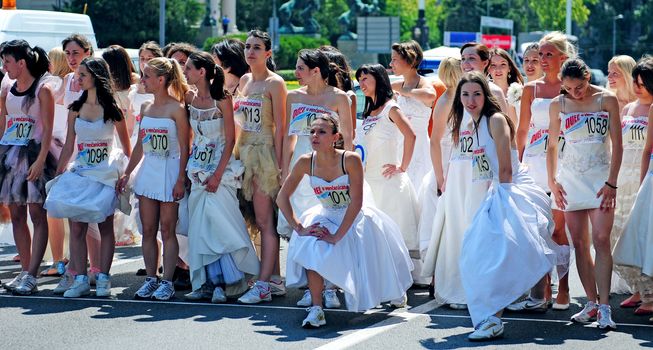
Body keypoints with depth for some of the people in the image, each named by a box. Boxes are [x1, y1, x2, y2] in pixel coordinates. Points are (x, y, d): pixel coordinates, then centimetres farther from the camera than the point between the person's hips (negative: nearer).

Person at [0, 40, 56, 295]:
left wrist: (40, 160, -18)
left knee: (37, 214, -8)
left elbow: (47, 130, -10)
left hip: (34, 155, -7)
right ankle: (25, 271, 13)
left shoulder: (42, 91, -5)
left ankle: (31, 276, -12)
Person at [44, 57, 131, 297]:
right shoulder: (76, 109, 8)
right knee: (76, 228, -3)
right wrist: (58, 174, 6)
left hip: (106, 174, -3)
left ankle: (103, 278, 4)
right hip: (80, 172, 4)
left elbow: (126, 146, 3)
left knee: (105, 227, 0)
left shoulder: (112, 110, -2)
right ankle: (81, 280, 0)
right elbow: (69, 145, 10)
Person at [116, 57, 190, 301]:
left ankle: (167, 282, 3)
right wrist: (127, 174, 15)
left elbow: (184, 148, -10)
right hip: (147, 172, 6)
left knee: (167, 230, -1)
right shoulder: (145, 108, 10)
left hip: (169, 173, -6)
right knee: (148, 230, 7)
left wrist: (181, 180, -14)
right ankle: (151, 279, 13)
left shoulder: (176, 109, -9)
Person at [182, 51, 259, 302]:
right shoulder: (191, 98, 5)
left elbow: (230, 140, -12)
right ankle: (207, 284, 7)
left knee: (219, 223, -11)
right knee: (200, 228, 3)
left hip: (220, 168, -6)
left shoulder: (222, 100, -11)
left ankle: (223, 283, -7)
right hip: (198, 168, 6)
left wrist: (217, 174, -16)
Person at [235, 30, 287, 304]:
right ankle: (273, 279, 13)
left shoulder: (274, 83, -8)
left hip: (266, 152, -7)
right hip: (245, 151, 7)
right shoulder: (245, 81, 14)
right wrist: (239, 153, 13)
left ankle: (263, 285, -8)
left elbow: (279, 127, -11)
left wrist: (277, 163, -15)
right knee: (260, 220, 8)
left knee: (264, 221, -8)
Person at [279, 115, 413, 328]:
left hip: (354, 220, -2)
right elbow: (282, 197, -7)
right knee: (311, 248, -29)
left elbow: (356, 203, -25)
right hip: (325, 218, 2)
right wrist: (299, 228, -15)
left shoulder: (350, 160, -24)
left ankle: (394, 295, 42)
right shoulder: (306, 163, -14)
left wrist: (337, 236, -28)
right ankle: (316, 310, -26)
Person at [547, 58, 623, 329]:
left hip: (600, 176, -3)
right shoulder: (558, 104, 5)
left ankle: (604, 307, -15)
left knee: (601, 240, -13)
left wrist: (611, 182, -10)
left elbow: (617, 144, -4)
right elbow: (552, 145, 13)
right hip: (570, 177, 3)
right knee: (579, 242, 2)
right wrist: (552, 181, 5)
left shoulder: (606, 100, -3)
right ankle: (591, 302, 10)